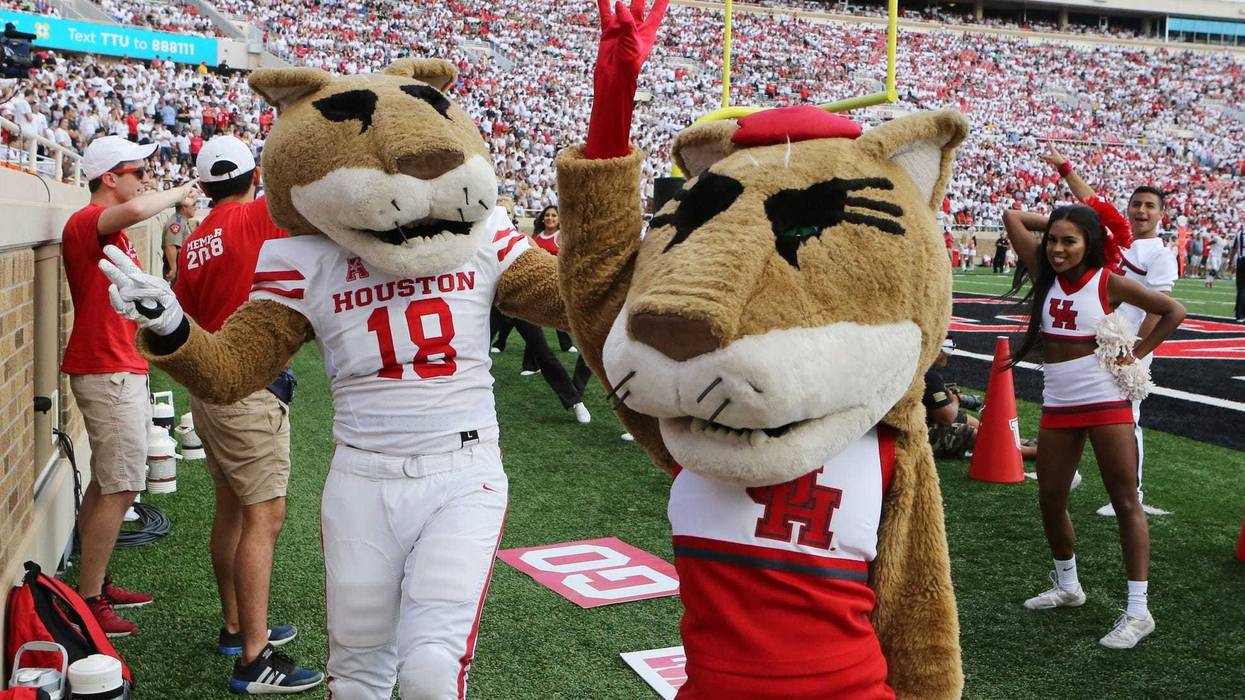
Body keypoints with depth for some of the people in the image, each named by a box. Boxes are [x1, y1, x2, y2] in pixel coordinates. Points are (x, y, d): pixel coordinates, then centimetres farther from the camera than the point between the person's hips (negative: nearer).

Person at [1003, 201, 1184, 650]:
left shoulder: (1109, 284, -8)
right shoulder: (1045, 274, 2)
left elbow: (1174, 311, -2)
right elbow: (1012, 218, 1)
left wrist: (1137, 354, -5)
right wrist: (1054, 224, 5)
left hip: (1106, 402, -5)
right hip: (1058, 406, 5)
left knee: (1125, 502, -3)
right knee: (1050, 501, 12)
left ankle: (1138, 611, -1)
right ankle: (1067, 587, 33)